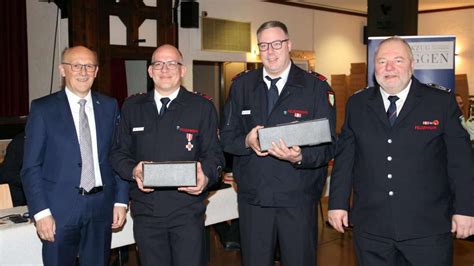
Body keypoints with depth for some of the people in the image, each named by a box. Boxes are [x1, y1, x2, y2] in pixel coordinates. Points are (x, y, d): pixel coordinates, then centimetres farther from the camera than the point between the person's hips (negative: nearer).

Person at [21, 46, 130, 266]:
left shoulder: (109, 106, 7)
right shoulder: (42, 108, -2)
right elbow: (31, 167, -4)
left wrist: (121, 200, 2)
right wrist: (41, 212, -11)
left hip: (101, 207, 3)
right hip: (59, 210, -3)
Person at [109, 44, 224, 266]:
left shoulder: (203, 108, 3)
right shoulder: (132, 107, 10)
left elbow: (213, 154, 2)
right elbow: (119, 152, 10)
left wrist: (206, 177, -20)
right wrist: (133, 171, -11)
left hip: (187, 210, -2)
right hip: (145, 211, 2)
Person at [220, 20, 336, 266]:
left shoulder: (316, 87, -2)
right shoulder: (241, 85, 7)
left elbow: (327, 147, -6)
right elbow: (226, 137, 7)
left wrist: (300, 157, -26)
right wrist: (247, 141, -15)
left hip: (298, 199, -2)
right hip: (252, 197, 2)